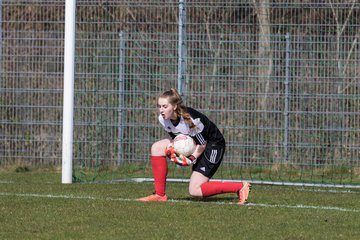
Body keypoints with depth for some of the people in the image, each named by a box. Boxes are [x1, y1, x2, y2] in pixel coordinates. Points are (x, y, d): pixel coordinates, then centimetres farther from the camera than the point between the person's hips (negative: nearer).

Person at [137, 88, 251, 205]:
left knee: (195, 190, -14)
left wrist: (191, 159, -33)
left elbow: (202, 144, -21)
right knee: (157, 147, -6)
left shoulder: (190, 119, -33)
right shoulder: (163, 119, -12)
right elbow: (175, 137, 3)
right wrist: (171, 148, -18)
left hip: (213, 145, -8)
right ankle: (159, 195, -3)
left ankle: (240, 187, -6)